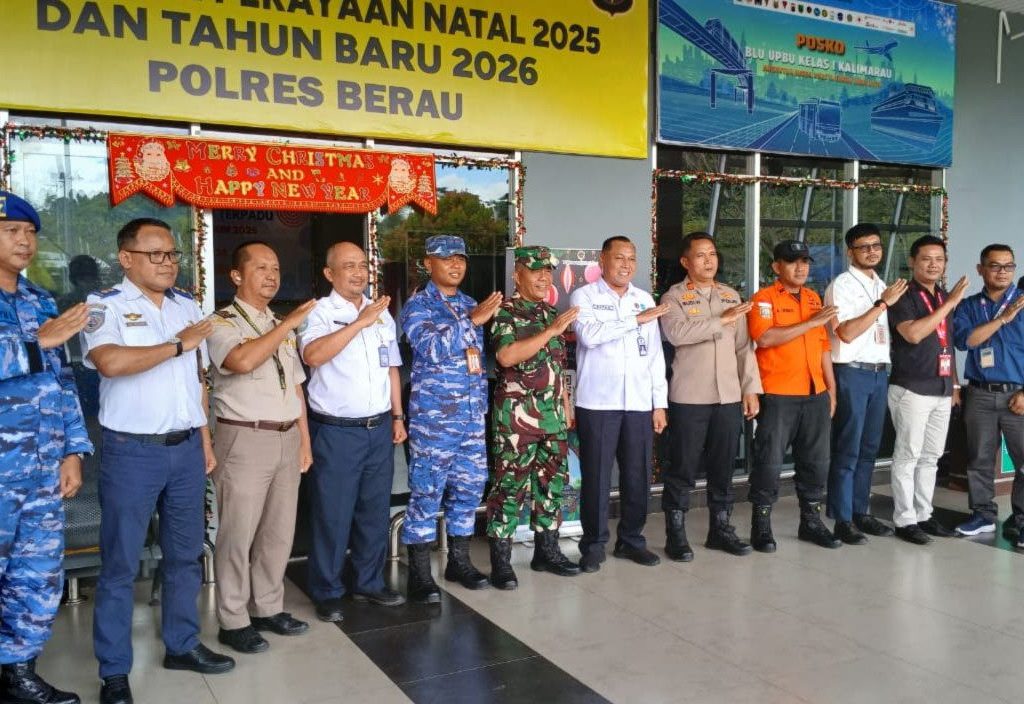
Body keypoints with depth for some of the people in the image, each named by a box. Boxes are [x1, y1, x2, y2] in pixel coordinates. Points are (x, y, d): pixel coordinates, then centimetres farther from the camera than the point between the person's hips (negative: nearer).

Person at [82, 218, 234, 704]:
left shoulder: (188, 306, 11)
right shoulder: (104, 306, -7)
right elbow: (111, 362, -27)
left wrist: (205, 440, 13)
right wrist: (177, 345, -18)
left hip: (186, 448, 6)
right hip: (132, 451, -5)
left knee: (185, 554, 15)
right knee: (120, 563, 4)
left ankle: (182, 645, 31)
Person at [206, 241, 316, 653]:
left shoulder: (282, 327, 16)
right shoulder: (223, 322, -6)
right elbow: (242, 360, -28)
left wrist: (305, 441, 14)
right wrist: (288, 325, -20)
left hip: (287, 438, 7)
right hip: (244, 440, -7)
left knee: (279, 530, 13)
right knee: (238, 533, 0)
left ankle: (268, 608, 26)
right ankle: (233, 621, 13)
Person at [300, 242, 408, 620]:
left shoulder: (382, 313, 11)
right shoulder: (320, 312, -8)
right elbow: (313, 355, -28)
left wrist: (397, 416, 14)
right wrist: (360, 322, -26)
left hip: (380, 428, 6)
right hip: (336, 431, -6)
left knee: (376, 510, 13)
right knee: (333, 514, 3)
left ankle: (369, 582, 28)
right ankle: (327, 592, 17)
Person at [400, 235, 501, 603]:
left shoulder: (471, 305, 15)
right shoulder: (418, 305, -4)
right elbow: (431, 347, -20)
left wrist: (483, 401, 16)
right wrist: (472, 320, -23)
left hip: (473, 415, 6)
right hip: (433, 416, -6)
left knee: (469, 487, 11)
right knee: (427, 492, -2)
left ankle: (459, 561, 26)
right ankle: (419, 574, 8)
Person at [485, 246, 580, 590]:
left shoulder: (552, 313, 14)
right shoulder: (504, 312, -7)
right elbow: (506, 356, -22)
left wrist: (566, 405, 17)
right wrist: (551, 331, -22)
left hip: (554, 415, 7)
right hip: (517, 415, -7)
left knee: (553, 482, 12)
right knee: (511, 484, -3)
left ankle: (547, 551, 25)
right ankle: (501, 561, 5)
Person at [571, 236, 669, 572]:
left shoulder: (645, 299, 14)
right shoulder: (584, 296, 1)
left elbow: (655, 354, 12)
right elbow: (589, 335, -18)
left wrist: (660, 402, 8)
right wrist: (636, 319, -12)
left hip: (639, 403, 4)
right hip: (597, 402, -4)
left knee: (639, 475, 7)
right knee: (596, 475, 2)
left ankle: (631, 539, 23)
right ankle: (594, 544, 15)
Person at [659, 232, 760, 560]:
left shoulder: (731, 296, 14)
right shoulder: (674, 297, -1)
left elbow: (744, 347, 12)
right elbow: (677, 333, -21)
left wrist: (751, 389, 5)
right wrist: (721, 320, -17)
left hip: (729, 396, 5)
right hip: (689, 398, -4)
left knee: (723, 466, 11)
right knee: (683, 468, 1)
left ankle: (720, 527, 23)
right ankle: (675, 533, 10)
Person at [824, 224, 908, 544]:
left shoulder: (882, 286, 16)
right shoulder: (842, 285, -7)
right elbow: (847, 332, -18)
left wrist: (887, 368, 10)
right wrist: (882, 304, -17)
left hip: (880, 372, 7)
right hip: (852, 373, -7)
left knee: (869, 448, 11)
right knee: (847, 449, -4)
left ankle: (861, 512, 21)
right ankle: (842, 520, 1)